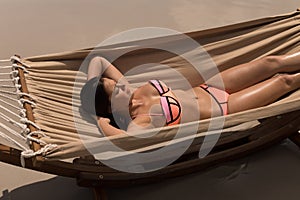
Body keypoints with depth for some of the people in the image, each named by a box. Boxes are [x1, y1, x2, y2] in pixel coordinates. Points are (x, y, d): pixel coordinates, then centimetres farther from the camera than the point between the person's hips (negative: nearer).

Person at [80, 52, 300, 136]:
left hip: (204, 89, 7)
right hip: (220, 109, -6)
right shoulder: (138, 121, -30)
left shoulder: (132, 93, -12)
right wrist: (101, 123, -40)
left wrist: (92, 88, -14)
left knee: (270, 63, 11)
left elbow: (97, 60, -5)